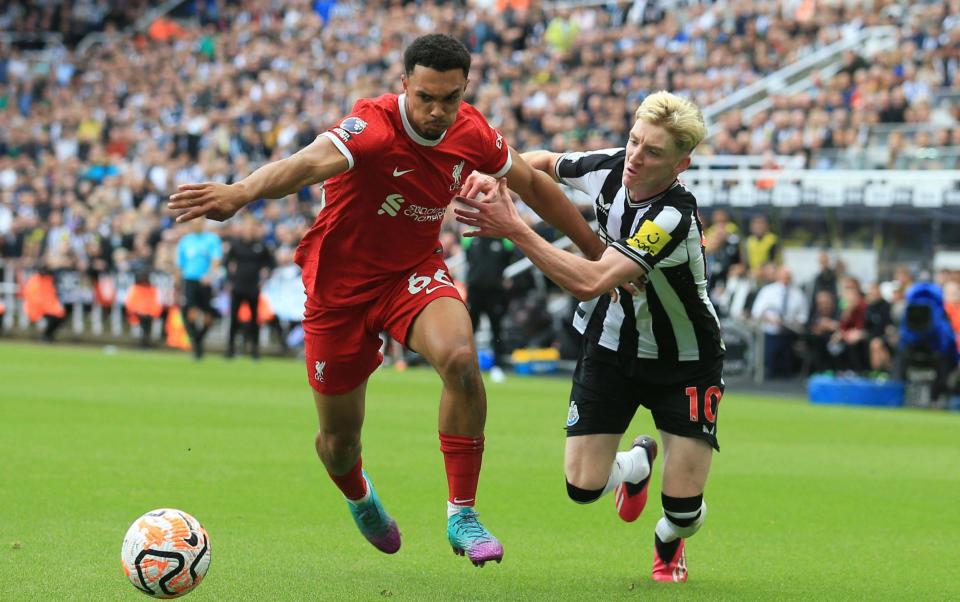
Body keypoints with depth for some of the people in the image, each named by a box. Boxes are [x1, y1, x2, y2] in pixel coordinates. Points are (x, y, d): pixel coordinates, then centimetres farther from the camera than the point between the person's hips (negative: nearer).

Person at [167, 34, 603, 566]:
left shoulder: (471, 132, -10)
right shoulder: (373, 127, -28)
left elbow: (532, 183, 8)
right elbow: (309, 163, -48)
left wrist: (596, 252, 14)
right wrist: (238, 193, -67)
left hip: (414, 273, 3)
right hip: (340, 285, -3)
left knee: (460, 356, -30)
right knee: (339, 438, 7)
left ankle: (462, 516, -18)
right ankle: (359, 498, 48)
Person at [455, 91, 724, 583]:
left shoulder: (675, 218, -32)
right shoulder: (609, 166, -13)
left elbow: (590, 281, -41)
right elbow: (544, 163, 11)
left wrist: (513, 228, -42)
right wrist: (496, 179, -10)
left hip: (684, 362, -5)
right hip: (610, 344, 5)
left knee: (683, 508, -10)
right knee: (583, 486, -7)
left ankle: (668, 546, 31)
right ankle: (637, 463, 32)